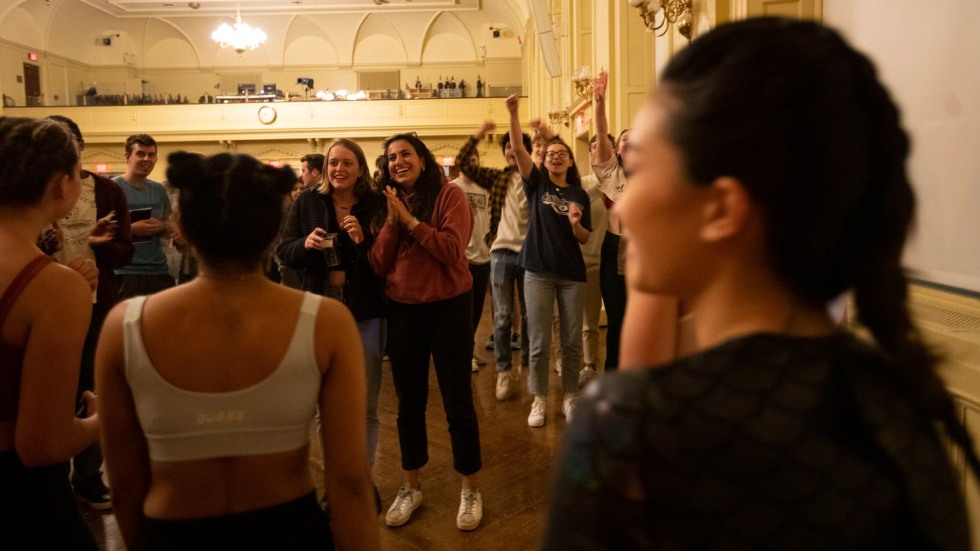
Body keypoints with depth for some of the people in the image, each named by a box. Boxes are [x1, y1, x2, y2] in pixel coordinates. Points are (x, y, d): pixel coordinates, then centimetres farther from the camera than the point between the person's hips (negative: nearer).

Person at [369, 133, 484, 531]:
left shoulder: (449, 195, -7)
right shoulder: (388, 204, 8)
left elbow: (452, 250, -19)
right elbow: (378, 266, 0)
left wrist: (410, 219, -17)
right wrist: (392, 222, -12)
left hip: (448, 308, -5)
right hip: (402, 312, 5)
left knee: (457, 402, 3)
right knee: (409, 404, 14)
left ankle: (471, 491, 20)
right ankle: (410, 488, 30)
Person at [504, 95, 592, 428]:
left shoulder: (579, 195, 7)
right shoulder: (537, 183, 3)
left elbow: (584, 239, 7)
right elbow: (517, 149, -11)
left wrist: (575, 223, -14)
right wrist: (513, 114, -22)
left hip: (572, 273, 2)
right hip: (538, 271, -2)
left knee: (572, 341, 6)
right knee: (539, 341, 1)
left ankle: (569, 397, 22)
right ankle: (539, 400, 15)